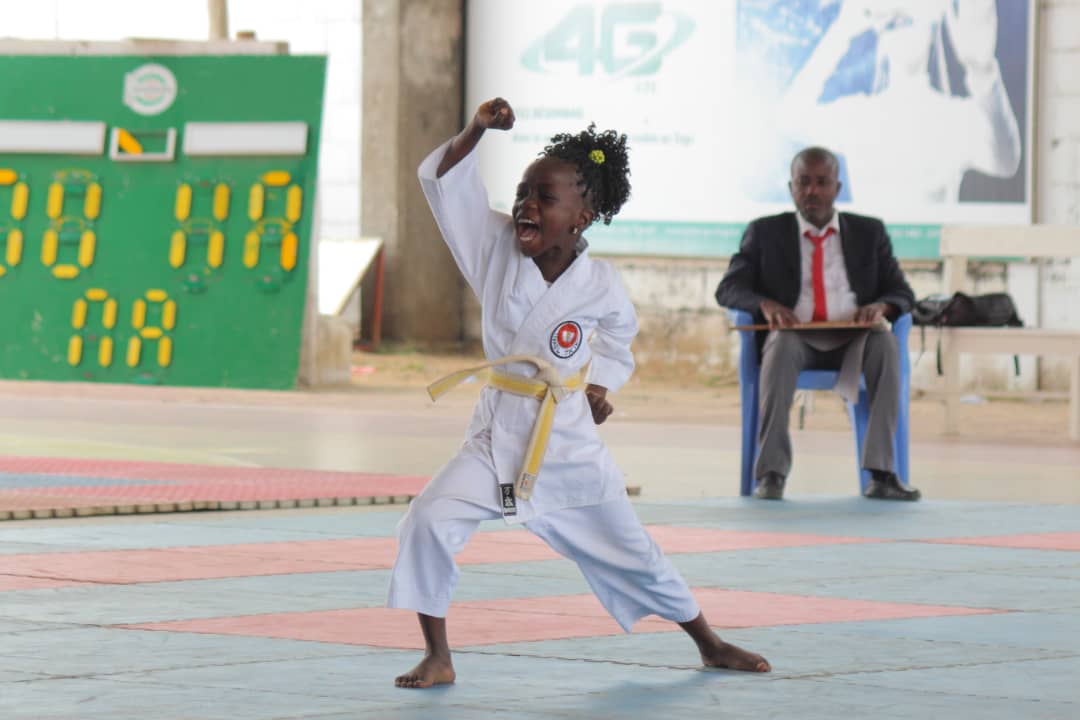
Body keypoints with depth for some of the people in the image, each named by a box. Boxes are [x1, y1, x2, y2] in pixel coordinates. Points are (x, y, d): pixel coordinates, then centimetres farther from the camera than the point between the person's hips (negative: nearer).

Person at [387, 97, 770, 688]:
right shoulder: (498, 247, -8)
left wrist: (599, 387, -5)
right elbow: (445, 182, -13)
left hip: (569, 443, -1)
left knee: (633, 559, 11)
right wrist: (476, 130, -26)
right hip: (497, 434, 1)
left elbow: (617, 340, 11)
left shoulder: (599, 286, -10)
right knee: (427, 522, -20)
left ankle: (711, 646, 32)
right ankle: (437, 657, -7)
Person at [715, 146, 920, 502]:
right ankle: (771, 473, -41)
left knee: (885, 342, -33)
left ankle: (881, 473, -38)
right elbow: (728, 289, 5)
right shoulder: (765, 232, 12)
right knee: (782, 343, -37)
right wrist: (765, 304, -19)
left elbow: (902, 293, 12)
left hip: (852, 341, 1)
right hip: (795, 337, -1)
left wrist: (881, 306, -14)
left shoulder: (869, 232, 16)